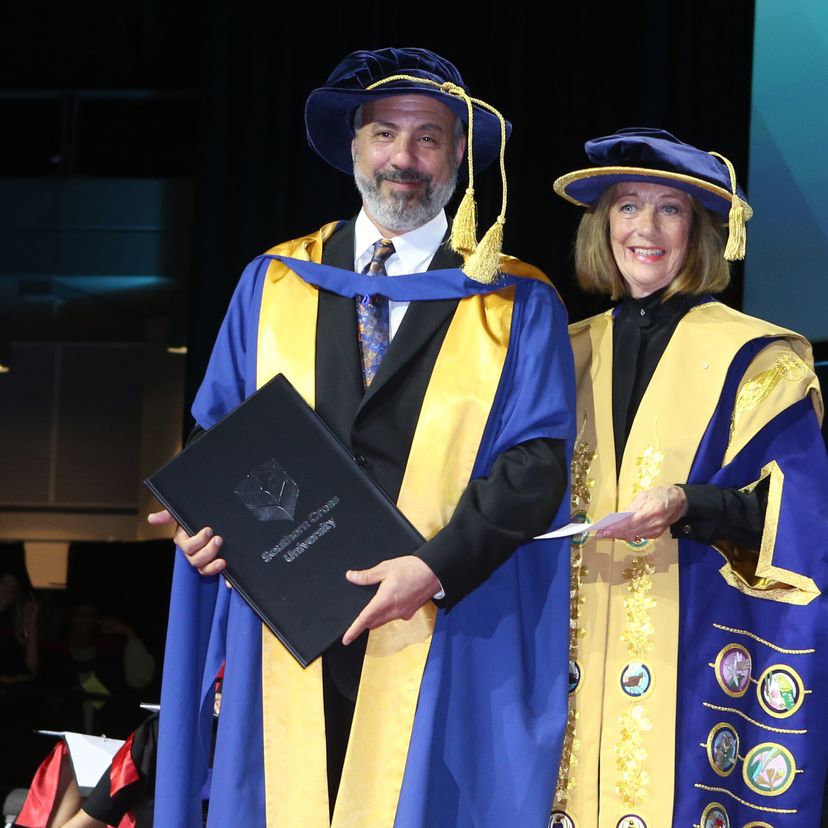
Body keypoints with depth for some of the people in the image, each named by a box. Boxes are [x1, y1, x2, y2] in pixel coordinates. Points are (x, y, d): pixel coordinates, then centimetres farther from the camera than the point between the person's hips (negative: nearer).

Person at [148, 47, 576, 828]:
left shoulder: (519, 304, 4)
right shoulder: (272, 283, 12)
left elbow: (536, 461, -4)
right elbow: (219, 431, 15)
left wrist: (438, 567, -16)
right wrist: (205, 513, -6)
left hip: (443, 638, -2)